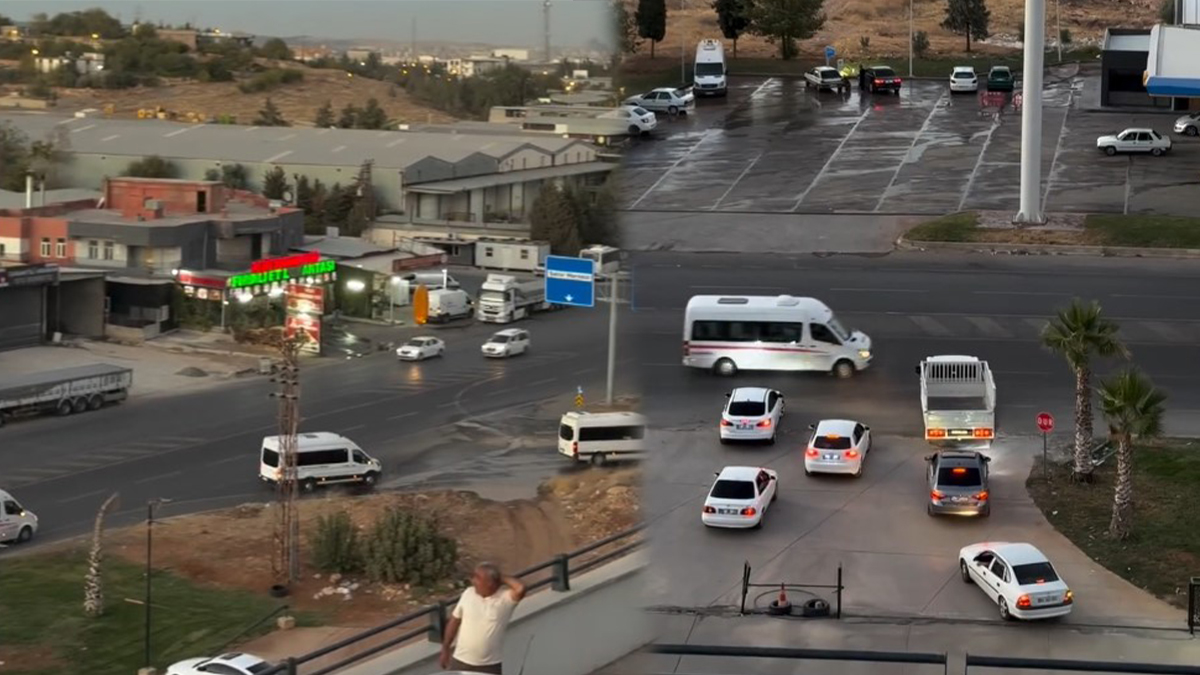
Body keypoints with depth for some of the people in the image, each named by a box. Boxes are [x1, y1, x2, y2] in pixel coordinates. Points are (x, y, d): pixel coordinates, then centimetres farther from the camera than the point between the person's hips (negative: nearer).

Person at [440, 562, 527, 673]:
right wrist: (445, 649, 8)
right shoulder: (468, 594, -3)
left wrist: (502, 578, -19)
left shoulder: (505, 598, -13)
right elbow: (454, 622, 6)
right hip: (461, 661, 3)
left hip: (489, 665, -3)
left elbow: (520, 589, -35)